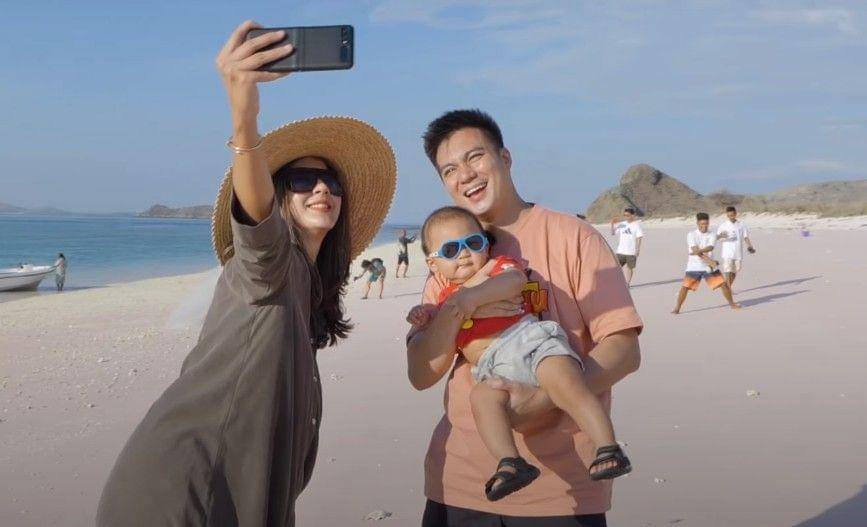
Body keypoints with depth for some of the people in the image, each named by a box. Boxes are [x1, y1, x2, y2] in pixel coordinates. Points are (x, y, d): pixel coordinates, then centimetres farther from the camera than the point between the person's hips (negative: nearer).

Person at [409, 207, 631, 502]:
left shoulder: (497, 265, 17)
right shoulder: (447, 297, 32)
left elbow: (515, 280, -8)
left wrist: (474, 295, -21)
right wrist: (425, 317, 17)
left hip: (529, 336, -3)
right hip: (494, 368, 3)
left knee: (567, 386, -30)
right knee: (482, 397, -30)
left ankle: (608, 450, -33)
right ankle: (511, 463, -43)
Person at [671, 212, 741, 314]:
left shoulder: (711, 235, 1)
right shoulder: (691, 235, -7)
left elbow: (710, 248, -19)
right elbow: (695, 250, -19)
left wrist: (699, 250, -39)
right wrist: (708, 260, -29)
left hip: (709, 267, 2)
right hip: (694, 267, -2)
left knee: (723, 284, -1)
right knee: (685, 287, -11)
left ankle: (732, 303, 19)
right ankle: (677, 308, 3)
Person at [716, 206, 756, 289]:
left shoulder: (741, 224, 7)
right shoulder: (724, 225, -2)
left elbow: (746, 237, 9)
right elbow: (717, 237, -8)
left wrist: (750, 246, -6)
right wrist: (721, 236, -32)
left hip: (738, 253, 4)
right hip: (727, 253, -4)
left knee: (734, 272, 12)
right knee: (728, 272, -12)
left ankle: (728, 287, 27)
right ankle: (729, 290, -10)